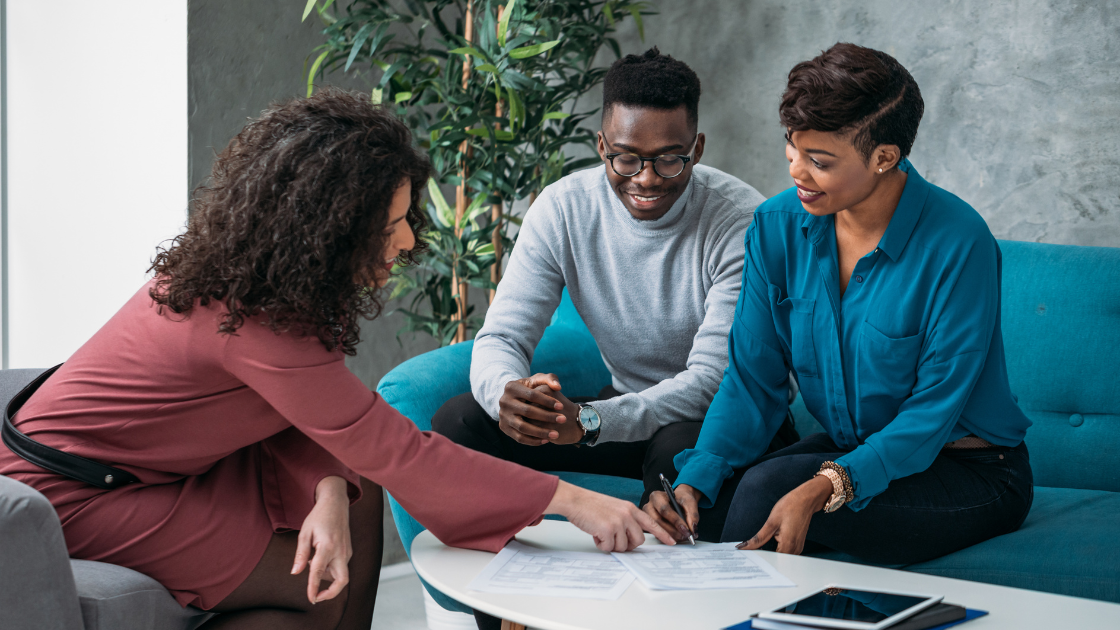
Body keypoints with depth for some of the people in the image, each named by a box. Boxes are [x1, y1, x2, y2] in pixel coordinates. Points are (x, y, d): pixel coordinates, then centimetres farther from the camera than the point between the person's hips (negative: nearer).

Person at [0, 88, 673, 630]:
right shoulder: (250, 323, -33)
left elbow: (312, 414, 0)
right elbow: (395, 452, -32)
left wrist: (328, 497, -22)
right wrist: (570, 500, -30)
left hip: (152, 463, 9)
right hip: (71, 497, -9)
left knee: (358, 494, 4)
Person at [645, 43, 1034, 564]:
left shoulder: (958, 244, -22)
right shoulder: (777, 227, -5)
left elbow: (935, 409, -22)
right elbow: (753, 380, -4)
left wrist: (824, 488, -36)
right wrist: (695, 483, -21)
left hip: (970, 475, -5)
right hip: (847, 452, 5)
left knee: (767, 487, -28)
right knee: (697, 502, -21)